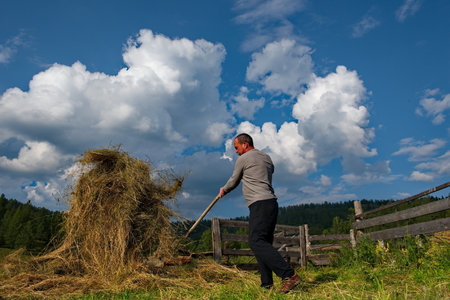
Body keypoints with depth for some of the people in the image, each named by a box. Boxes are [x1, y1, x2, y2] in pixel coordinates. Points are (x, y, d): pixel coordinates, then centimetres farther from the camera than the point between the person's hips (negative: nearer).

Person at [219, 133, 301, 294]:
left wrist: (223, 190, 31)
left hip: (260, 204, -9)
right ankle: (267, 283, 8)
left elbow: (233, 182, 11)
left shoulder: (243, 159, 0)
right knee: (262, 243, 10)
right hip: (271, 203, 10)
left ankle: (289, 275, -26)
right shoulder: (266, 157, 21)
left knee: (256, 241, -18)